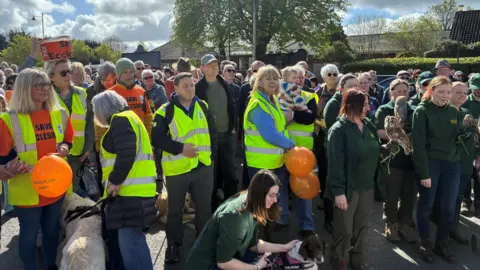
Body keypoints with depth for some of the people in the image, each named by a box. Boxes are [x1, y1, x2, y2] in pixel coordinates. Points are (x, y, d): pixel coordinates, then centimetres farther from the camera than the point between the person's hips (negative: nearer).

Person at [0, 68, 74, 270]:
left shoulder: (59, 114, 2)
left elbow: (68, 140, 16)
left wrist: (64, 148, -5)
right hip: (27, 190, -4)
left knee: (52, 230, 20)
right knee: (29, 234, 10)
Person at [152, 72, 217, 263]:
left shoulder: (203, 106, 5)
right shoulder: (165, 111, -9)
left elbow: (212, 132, 13)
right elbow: (157, 139, -12)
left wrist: (213, 153, 6)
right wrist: (180, 148, -21)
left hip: (204, 166, 4)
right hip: (177, 169, -3)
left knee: (204, 206, 14)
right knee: (175, 209, 11)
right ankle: (173, 244, 28)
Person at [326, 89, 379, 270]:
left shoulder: (369, 126, 7)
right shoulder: (339, 130, -14)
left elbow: (375, 153, 14)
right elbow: (335, 163, -18)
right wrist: (338, 191, -20)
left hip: (367, 187, 6)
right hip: (348, 188, -6)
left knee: (362, 227, 19)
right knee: (345, 230, 6)